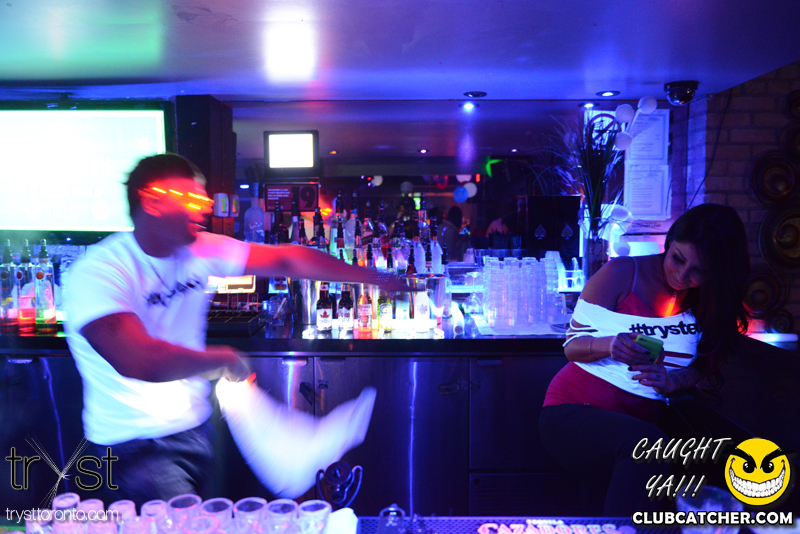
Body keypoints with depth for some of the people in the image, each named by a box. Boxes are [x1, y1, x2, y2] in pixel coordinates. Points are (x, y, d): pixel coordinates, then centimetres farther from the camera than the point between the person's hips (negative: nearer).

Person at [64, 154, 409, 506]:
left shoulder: (199, 251, -4)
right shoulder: (97, 273, -22)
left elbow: (286, 261, -4)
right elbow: (137, 360, -36)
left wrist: (376, 279, -6)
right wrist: (222, 359, -21)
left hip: (197, 429, 6)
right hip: (135, 447, -6)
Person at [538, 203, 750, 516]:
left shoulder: (705, 302, 10)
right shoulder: (622, 274, -3)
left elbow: (702, 367, 14)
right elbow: (572, 345, -2)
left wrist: (672, 380, -9)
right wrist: (609, 344, -24)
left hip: (638, 423, 5)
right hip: (573, 410, -5)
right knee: (649, 446, -37)